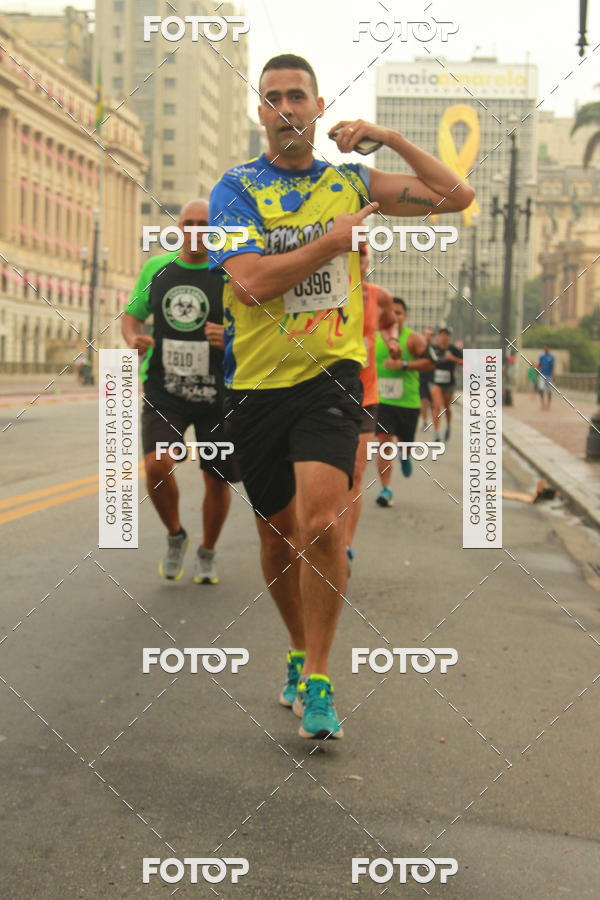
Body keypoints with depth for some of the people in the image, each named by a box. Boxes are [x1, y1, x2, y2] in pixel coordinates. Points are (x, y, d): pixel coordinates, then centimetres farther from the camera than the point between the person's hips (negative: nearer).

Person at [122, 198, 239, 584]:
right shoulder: (156, 268, 5)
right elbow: (133, 314, 18)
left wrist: (233, 337, -24)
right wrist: (133, 338, -4)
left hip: (216, 393, -1)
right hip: (164, 390, 1)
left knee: (217, 480, 7)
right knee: (157, 464, -21)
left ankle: (208, 553, 34)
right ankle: (175, 535, 9)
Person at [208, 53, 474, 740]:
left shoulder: (350, 182, 9)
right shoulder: (236, 188, 0)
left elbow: (455, 197, 12)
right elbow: (251, 282, -15)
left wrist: (389, 137, 3)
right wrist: (336, 238, -13)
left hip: (330, 374, 0)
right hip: (257, 382, 1)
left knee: (322, 521, -20)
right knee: (277, 530, 11)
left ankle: (316, 681, -7)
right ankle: (300, 652, 35)